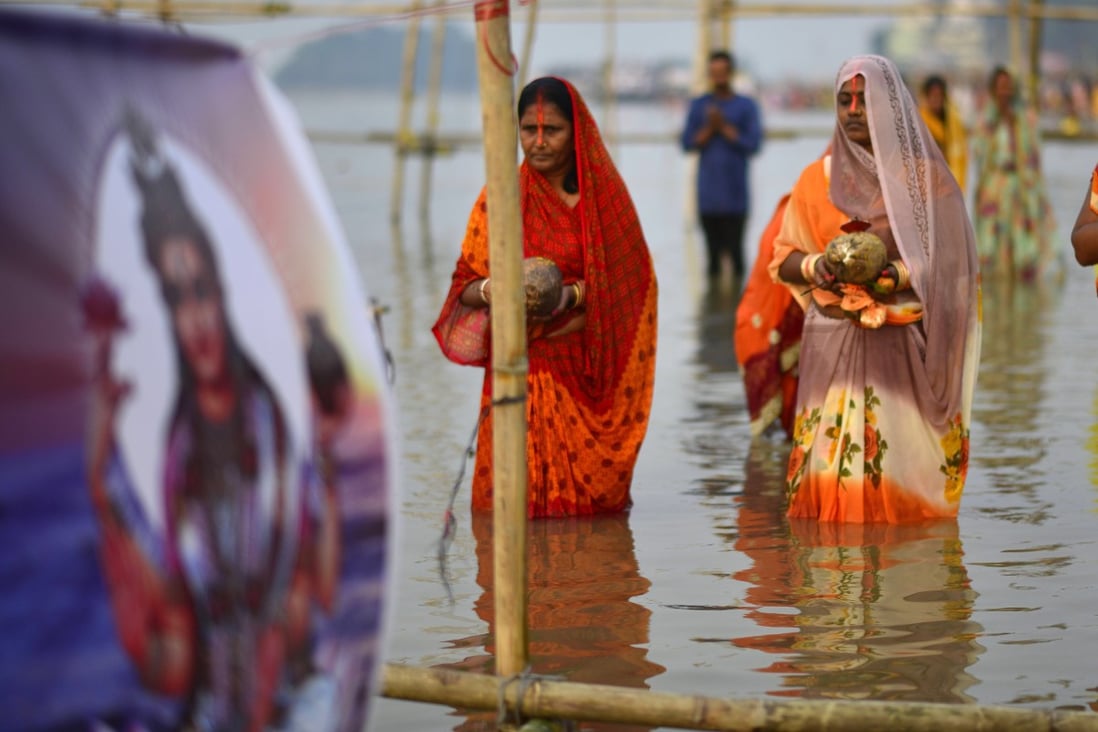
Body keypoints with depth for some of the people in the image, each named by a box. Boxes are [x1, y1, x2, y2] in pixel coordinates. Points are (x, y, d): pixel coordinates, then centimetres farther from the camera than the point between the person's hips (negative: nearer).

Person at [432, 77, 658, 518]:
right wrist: (489, 290, -19)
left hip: (589, 369, 0)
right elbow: (464, 286, 4)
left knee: (593, 497, -2)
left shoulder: (604, 194, 3)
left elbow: (628, 283, 1)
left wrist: (571, 295, -16)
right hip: (521, 369, 0)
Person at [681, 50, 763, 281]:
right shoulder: (699, 105, 10)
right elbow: (687, 143, 5)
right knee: (713, 250, 3)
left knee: (734, 249, -7)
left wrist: (725, 128, -10)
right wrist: (709, 129, -9)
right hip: (707, 195, 2)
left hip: (735, 195, -2)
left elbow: (753, 144, -5)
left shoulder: (746, 106, 4)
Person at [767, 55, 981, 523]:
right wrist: (818, 266, -10)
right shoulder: (817, 179, 9)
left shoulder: (924, 177, 3)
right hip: (833, 343, 2)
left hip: (903, 343, -2)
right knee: (832, 458, -4)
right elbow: (783, 259, 11)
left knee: (900, 457, -6)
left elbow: (946, 261, -1)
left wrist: (897, 275, -19)